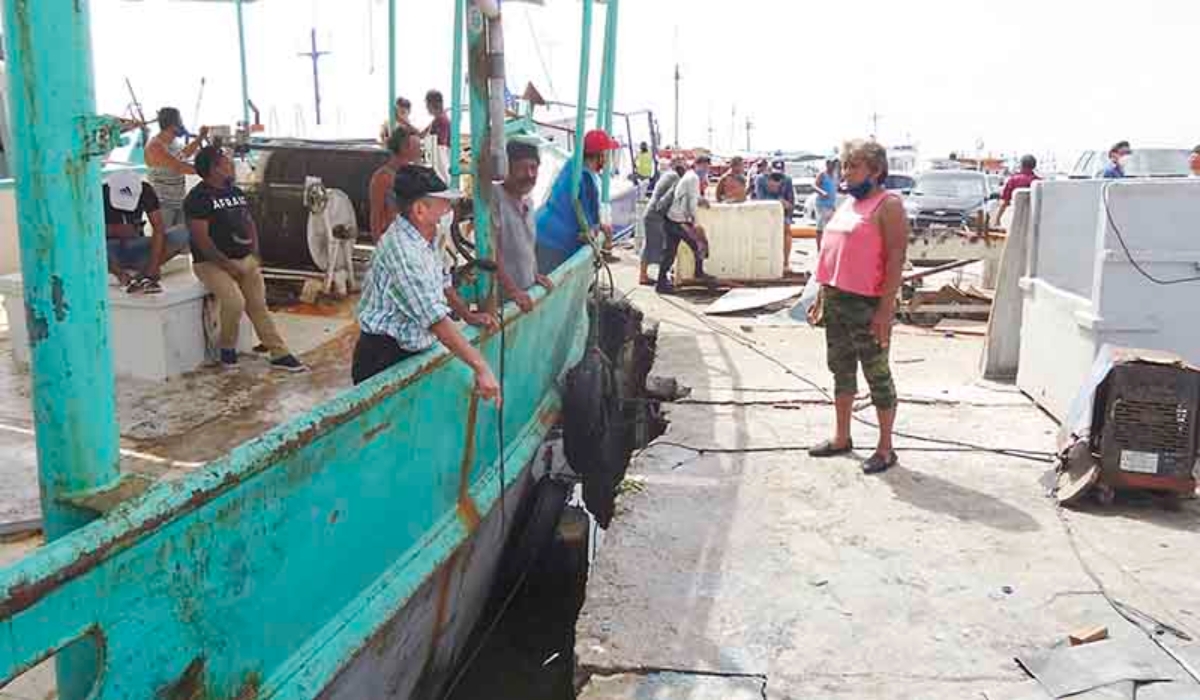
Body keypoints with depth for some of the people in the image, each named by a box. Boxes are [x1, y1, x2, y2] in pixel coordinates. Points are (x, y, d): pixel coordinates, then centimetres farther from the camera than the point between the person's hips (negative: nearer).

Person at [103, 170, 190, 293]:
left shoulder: (145, 191, -11)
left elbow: (158, 229, -16)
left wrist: (153, 265, -29)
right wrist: (119, 273, -32)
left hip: (136, 249, 2)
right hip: (110, 249, -2)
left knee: (183, 233, -23)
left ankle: (145, 274, -23)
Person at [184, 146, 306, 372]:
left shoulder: (236, 192, 13)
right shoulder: (198, 197, -10)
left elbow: (250, 223, 20)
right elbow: (201, 238, -16)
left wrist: (255, 254, 4)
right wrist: (227, 264, -19)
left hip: (246, 260, 7)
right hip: (212, 263, -6)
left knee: (258, 305, 0)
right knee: (234, 301, -26)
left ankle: (279, 354, 1)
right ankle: (226, 347, -2)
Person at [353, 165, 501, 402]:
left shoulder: (423, 239, 4)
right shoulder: (402, 250, -26)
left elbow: (440, 284, 22)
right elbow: (436, 320, -31)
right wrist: (480, 367, -32)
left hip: (409, 352, 9)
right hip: (383, 358, -9)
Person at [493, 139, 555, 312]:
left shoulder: (528, 202, 9)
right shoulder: (495, 199, -17)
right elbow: (492, 250, -21)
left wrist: (535, 273, 13)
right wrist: (512, 290, -23)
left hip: (527, 291, 8)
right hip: (501, 295, -8)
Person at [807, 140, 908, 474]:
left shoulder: (888, 205, -11)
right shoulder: (848, 203, 15)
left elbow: (896, 258, -17)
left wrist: (886, 309, -22)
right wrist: (823, 294, 17)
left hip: (867, 305, -8)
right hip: (836, 300, 9)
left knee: (877, 375, 2)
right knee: (841, 370, 16)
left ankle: (885, 448, 13)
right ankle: (842, 438, 29)